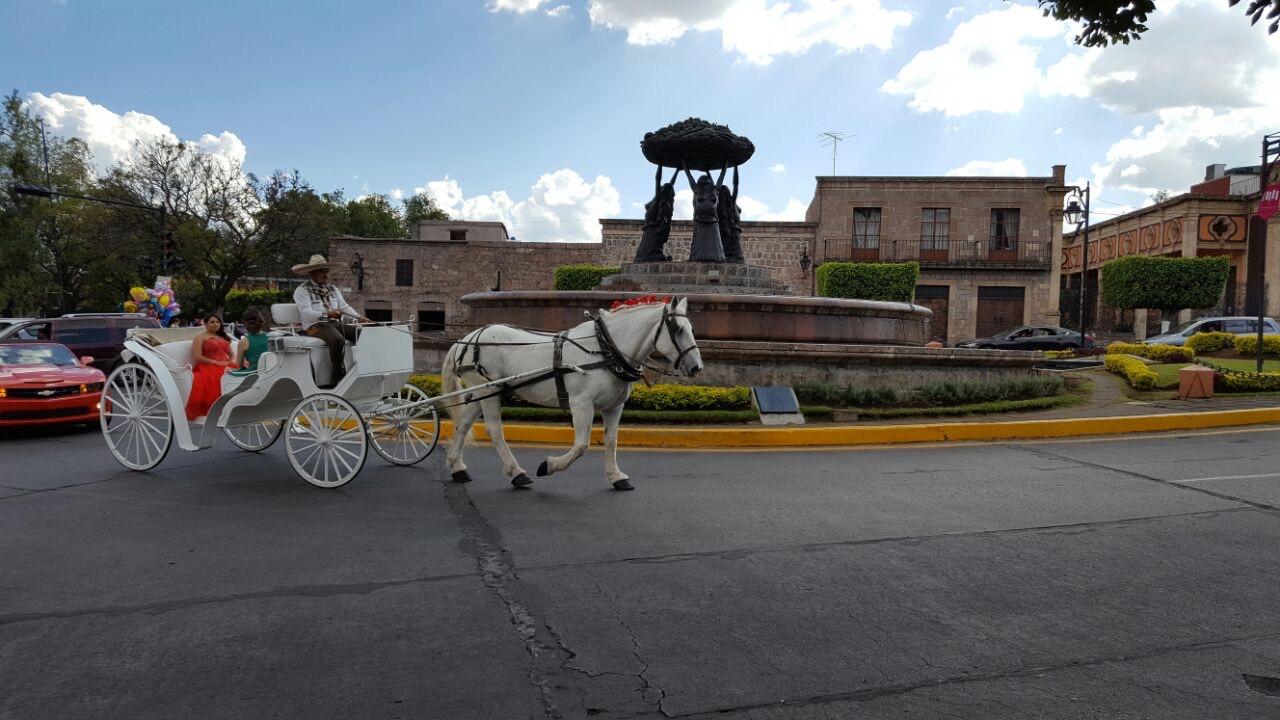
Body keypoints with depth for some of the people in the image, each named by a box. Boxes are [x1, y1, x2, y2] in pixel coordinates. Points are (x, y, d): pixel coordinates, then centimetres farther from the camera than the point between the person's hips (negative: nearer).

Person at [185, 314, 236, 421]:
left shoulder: (224, 337, 28)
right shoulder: (200, 337, 12)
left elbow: (232, 355, 27)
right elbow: (197, 357, -1)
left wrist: (232, 361, 2)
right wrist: (216, 362, -11)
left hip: (226, 366, 5)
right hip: (207, 367, -5)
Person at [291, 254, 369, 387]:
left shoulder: (333, 289, 24)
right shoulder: (302, 290, 1)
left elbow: (344, 306, 13)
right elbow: (306, 313, -14)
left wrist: (358, 317, -7)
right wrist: (327, 314, -31)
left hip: (335, 323, 7)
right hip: (316, 326, -7)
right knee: (338, 340, -38)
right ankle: (339, 378, -31)